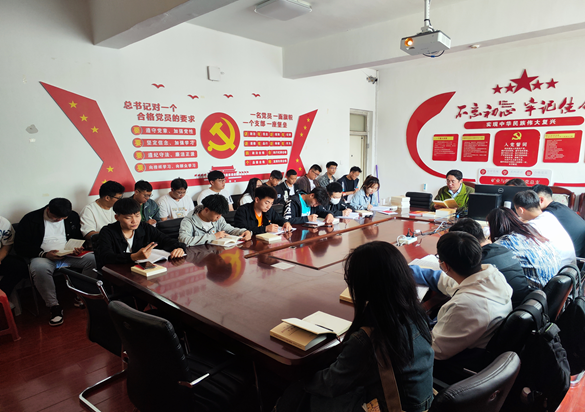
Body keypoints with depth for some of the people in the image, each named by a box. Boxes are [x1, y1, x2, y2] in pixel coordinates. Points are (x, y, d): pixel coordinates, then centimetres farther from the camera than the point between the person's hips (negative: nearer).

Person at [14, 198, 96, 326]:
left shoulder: (73, 217, 8)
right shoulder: (30, 219, -3)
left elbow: (79, 237, 20)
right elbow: (19, 246, -4)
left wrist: (79, 248, -4)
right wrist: (44, 254, -17)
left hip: (69, 255, 3)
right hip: (43, 257, -3)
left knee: (93, 259, -23)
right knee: (39, 268, -39)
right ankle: (54, 306, -25)